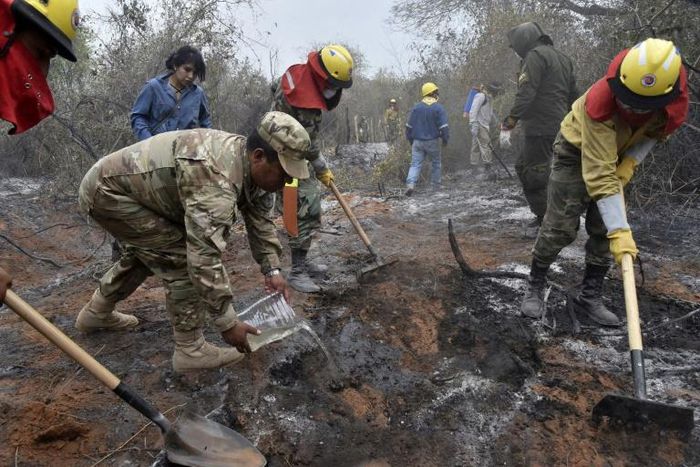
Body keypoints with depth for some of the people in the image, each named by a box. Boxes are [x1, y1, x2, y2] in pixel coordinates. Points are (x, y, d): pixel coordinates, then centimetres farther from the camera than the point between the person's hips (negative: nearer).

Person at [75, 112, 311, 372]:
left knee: (148, 250, 26)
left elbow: (260, 219, 6)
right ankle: (190, 350, -1)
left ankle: (95, 313, 45)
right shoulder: (217, 182, -36)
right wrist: (228, 324, -29)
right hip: (107, 189, -10)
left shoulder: (251, 165, -6)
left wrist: (272, 270, 0)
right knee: (182, 258, -14)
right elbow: (204, 259, -37)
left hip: (120, 182, 10)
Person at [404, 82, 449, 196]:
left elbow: (409, 126, 6)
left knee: (415, 164, 0)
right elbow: (444, 127, -10)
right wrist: (445, 139, 4)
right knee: (436, 163, 15)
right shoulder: (439, 108, -8)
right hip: (432, 142, -2)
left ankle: (410, 184, -19)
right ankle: (436, 186, 21)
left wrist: (410, 139, 17)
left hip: (417, 141, 2)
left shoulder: (416, 107, 2)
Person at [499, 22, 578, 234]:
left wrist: (508, 125, -23)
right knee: (522, 167, 18)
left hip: (541, 129, -10)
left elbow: (525, 94, -21)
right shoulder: (562, 58, 21)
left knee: (534, 177, -4)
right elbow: (573, 95, 22)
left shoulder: (535, 56, -8)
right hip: (559, 127, 10)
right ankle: (543, 216, 22)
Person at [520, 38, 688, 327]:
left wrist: (631, 161, -16)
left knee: (604, 230, 1)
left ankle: (590, 297, 13)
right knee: (560, 228, -9)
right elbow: (599, 173, -42)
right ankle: (534, 287, 9)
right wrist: (620, 230, -44)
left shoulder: (676, 100, -24)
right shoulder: (600, 101, -40)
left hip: (618, 155, 5)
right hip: (577, 152, -5)